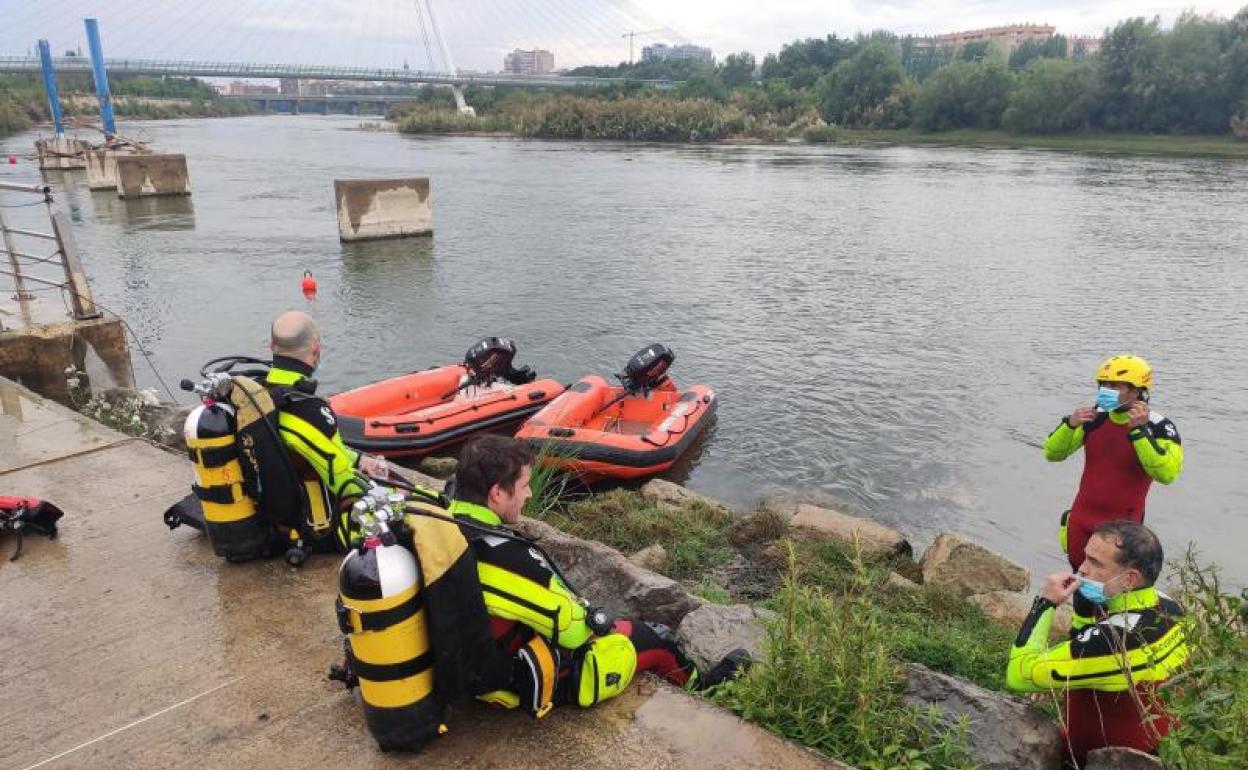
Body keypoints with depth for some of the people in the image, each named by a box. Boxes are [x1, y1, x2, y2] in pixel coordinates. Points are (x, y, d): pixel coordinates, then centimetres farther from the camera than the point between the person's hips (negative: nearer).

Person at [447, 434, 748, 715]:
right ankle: (698, 687, 44)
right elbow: (573, 629, -24)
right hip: (547, 681, -7)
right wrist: (598, 619, -3)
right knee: (657, 638, 12)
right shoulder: (508, 558, -37)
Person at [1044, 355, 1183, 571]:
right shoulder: (1094, 417, -2)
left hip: (1121, 527, -4)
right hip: (1080, 519, 4)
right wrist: (1070, 424, -18)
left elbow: (1167, 474, -30)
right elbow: (1053, 454, -1)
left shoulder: (1158, 427, -13)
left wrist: (1139, 430, -33)